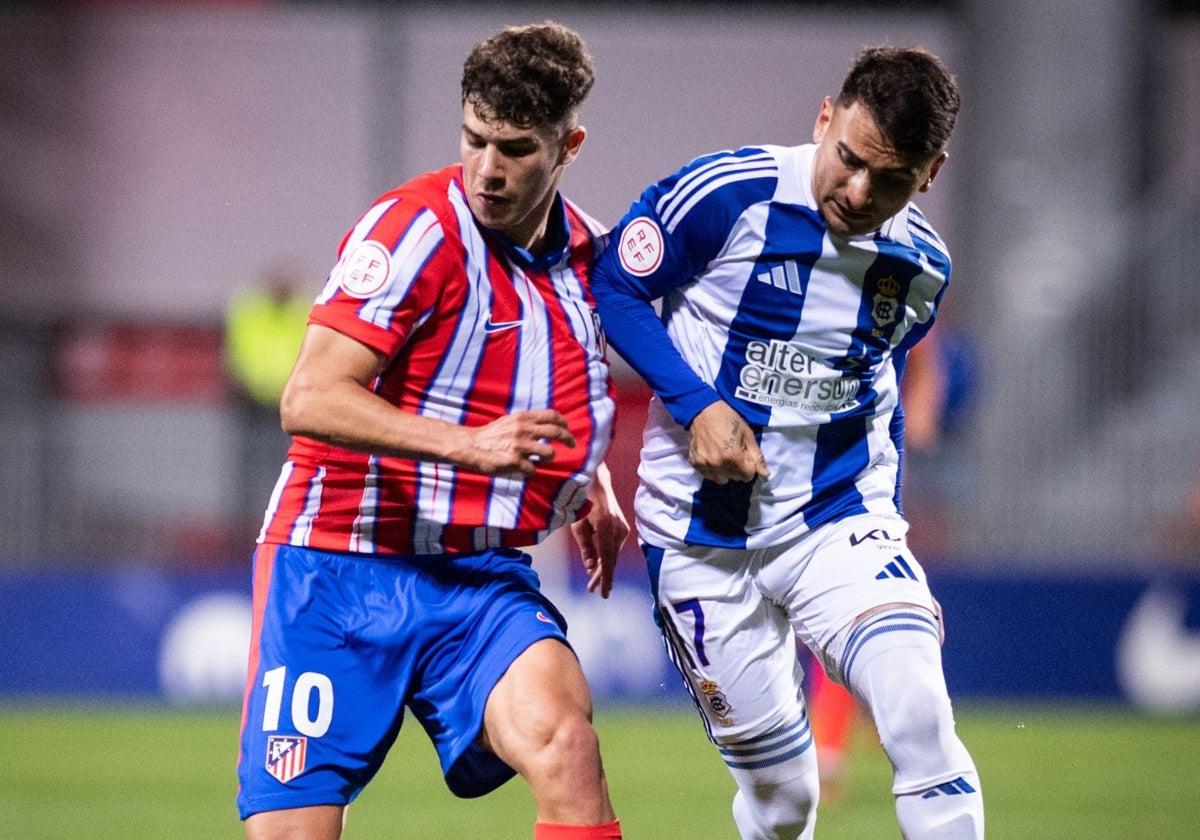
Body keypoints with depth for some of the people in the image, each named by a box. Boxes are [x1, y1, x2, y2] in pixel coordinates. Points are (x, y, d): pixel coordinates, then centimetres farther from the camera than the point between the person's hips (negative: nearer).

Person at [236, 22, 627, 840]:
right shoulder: (417, 229, -14)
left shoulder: (583, 250, 8)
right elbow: (309, 398, -23)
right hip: (340, 565, -4)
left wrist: (590, 486, 14)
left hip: (483, 577, 4)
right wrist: (470, 446, -32)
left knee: (563, 737, -27)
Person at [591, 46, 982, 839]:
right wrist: (697, 404, -16)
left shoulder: (922, 267, 0)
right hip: (702, 544, -2)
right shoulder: (726, 194, -15)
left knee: (919, 713, -24)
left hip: (837, 522, 2)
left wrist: (886, 529, 12)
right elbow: (614, 287, -4)